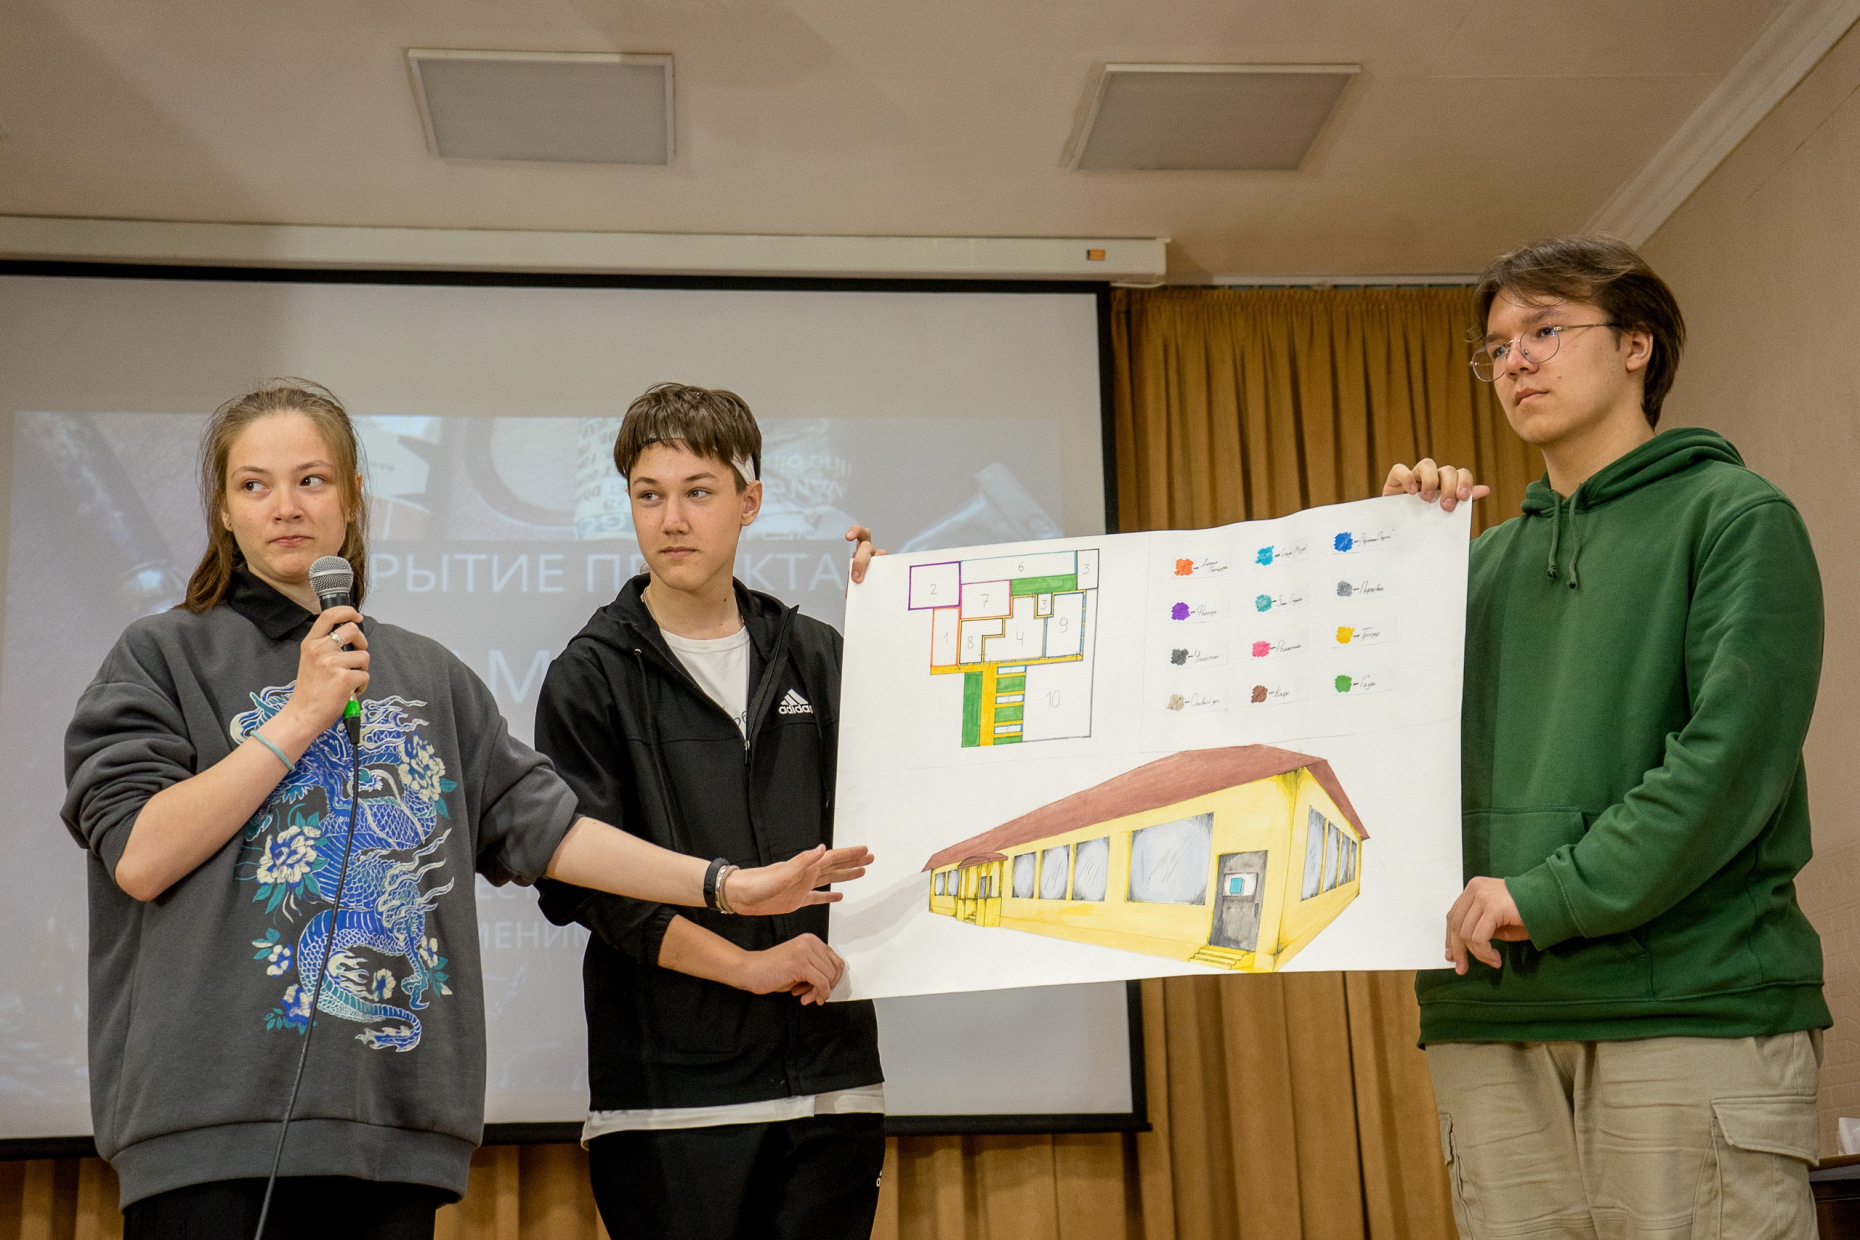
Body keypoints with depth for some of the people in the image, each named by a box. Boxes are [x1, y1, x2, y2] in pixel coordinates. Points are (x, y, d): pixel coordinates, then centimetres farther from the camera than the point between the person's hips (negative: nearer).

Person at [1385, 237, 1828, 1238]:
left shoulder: (1735, 515, 4)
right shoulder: (1487, 562, 18)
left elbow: (1737, 748, -10)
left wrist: (1554, 893, -16)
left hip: (1696, 1004, -4)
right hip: (1491, 1018, 5)